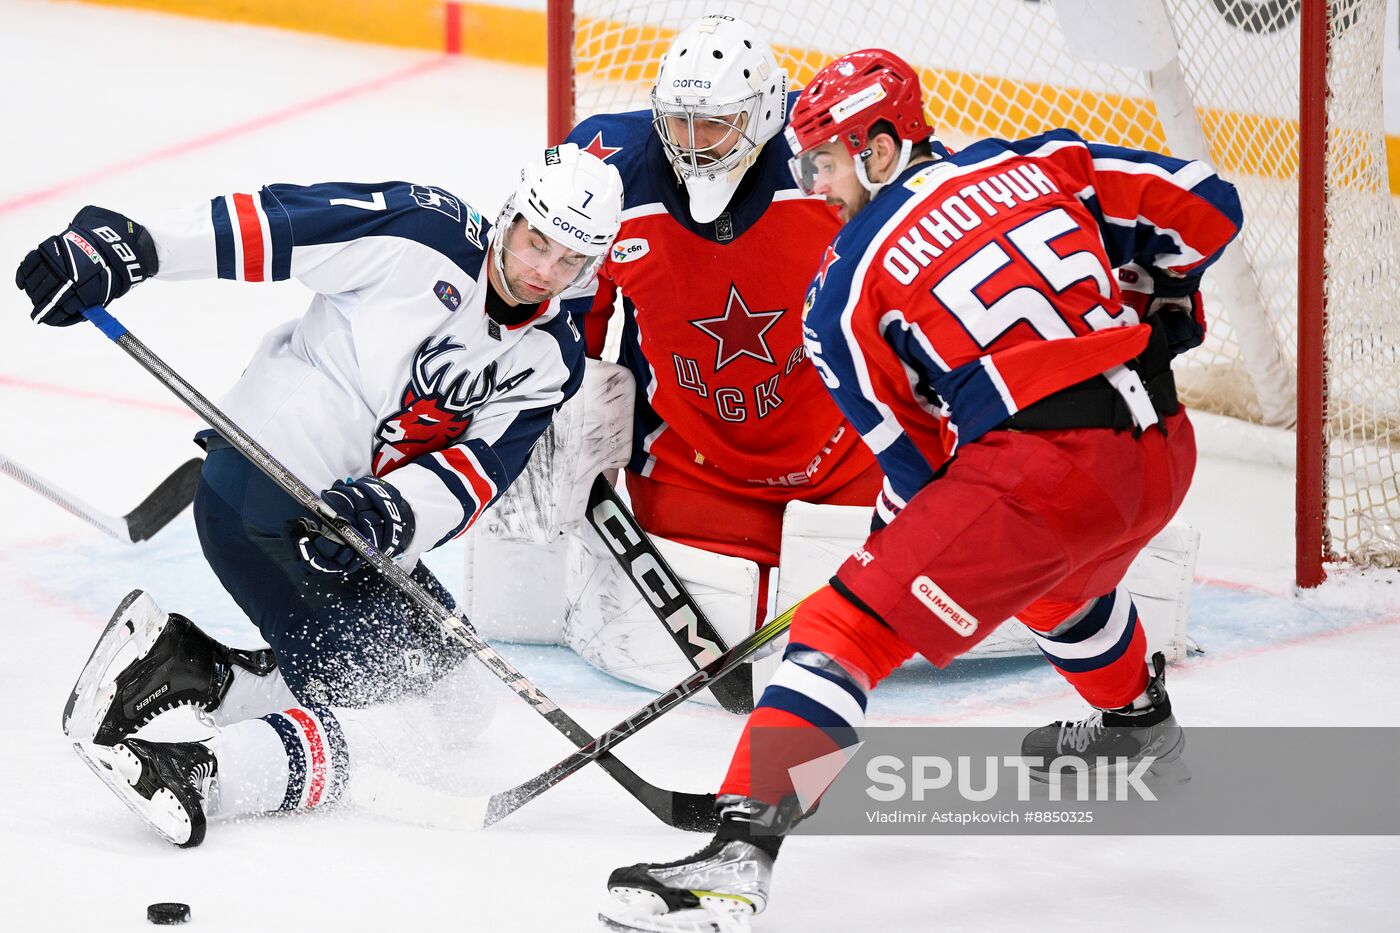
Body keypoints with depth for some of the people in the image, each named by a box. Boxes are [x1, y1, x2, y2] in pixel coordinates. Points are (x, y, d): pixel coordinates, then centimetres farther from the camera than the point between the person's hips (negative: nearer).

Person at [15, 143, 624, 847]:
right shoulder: (426, 232, -13)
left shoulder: (553, 360, 5)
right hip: (261, 492, -9)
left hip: (352, 519, 9)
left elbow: (476, 471, -6)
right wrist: (126, 247, -29)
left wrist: (393, 512, -27)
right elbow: (265, 222, -18)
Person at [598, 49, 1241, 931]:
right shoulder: (1039, 162, 13)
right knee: (1059, 574, 41)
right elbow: (1206, 205, 13)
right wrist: (1154, 310, 30)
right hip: (1163, 448, 7)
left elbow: (912, 457, 7)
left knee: (849, 626, -6)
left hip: (1040, 467, -7)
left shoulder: (849, 280, 3)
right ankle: (1139, 725, 64)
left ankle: (744, 845, -21)